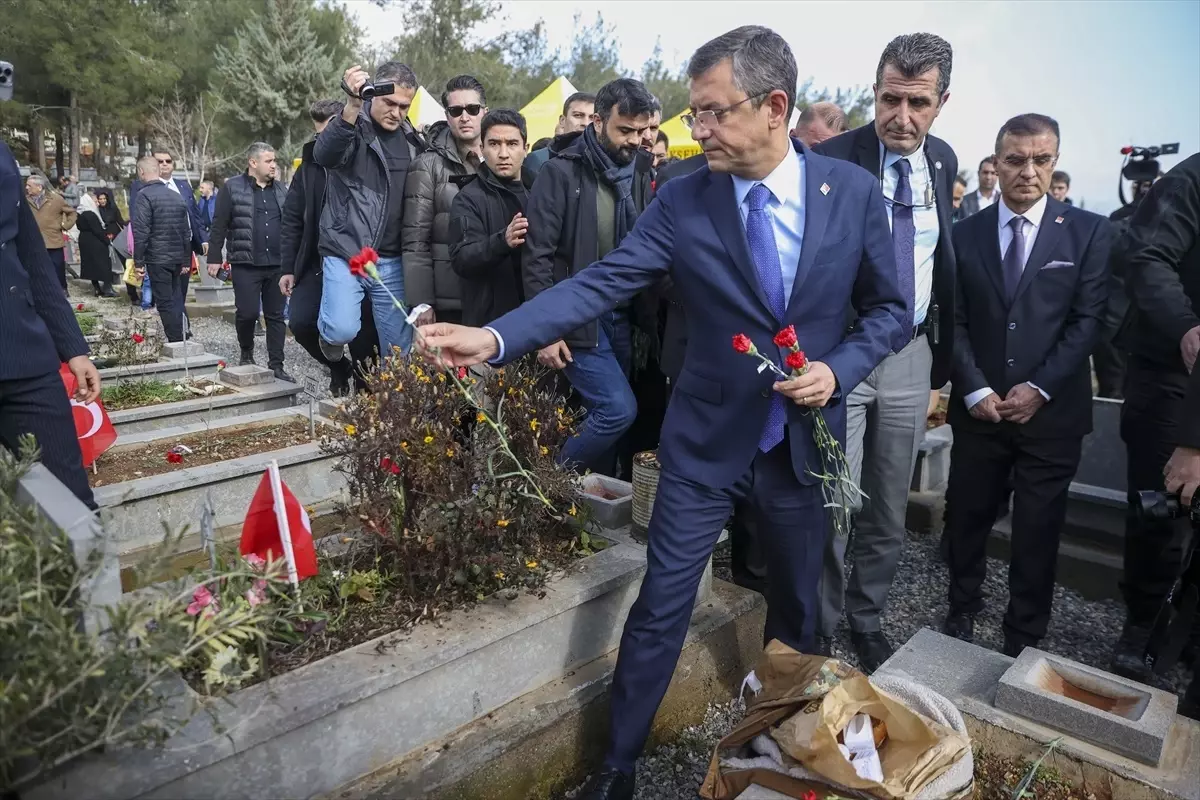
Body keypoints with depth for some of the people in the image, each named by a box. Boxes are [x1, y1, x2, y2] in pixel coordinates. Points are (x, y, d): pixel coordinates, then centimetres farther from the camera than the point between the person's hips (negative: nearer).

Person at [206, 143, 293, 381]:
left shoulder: (281, 190, 13)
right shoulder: (232, 188, -1)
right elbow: (219, 226, -2)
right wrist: (214, 258, -6)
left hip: (277, 264, 4)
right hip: (245, 264, -4)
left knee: (276, 316, 5)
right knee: (247, 312, -6)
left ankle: (276, 366, 11)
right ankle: (246, 354, 21)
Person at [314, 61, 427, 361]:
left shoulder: (412, 142, 12)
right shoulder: (351, 126, -3)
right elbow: (323, 155, -25)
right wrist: (353, 105, -39)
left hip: (391, 262, 4)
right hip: (344, 254, -4)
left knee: (399, 350, 2)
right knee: (343, 330, -20)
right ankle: (328, 333, 16)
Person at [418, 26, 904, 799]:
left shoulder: (854, 191, -6)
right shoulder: (682, 201, -10)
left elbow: (888, 307, 2)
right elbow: (601, 283, -18)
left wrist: (838, 370, -15)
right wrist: (495, 337, -31)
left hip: (806, 438, 2)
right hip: (706, 441, -1)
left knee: (798, 604, 20)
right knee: (661, 607, 4)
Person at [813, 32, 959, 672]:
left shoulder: (943, 162, 6)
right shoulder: (831, 161, -11)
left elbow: (945, 258, 17)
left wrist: (942, 356, 17)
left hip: (911, 358, 5)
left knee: (889, 512, 14)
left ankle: (866, 621, 35)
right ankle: (819, 633, 21)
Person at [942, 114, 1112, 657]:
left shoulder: (1090, 232, 2)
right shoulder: (965, 233, 5)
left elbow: (1088, 320, -4)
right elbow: (954, 322, 1)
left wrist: (1038, 389, -12)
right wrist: (975, 390, -9)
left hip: (1052, 411, -1)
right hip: (979, 407, 1)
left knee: (1038, 530, 7)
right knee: (966, 519, 11)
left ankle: (1024, 638, 23)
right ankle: (962, 610, 33)